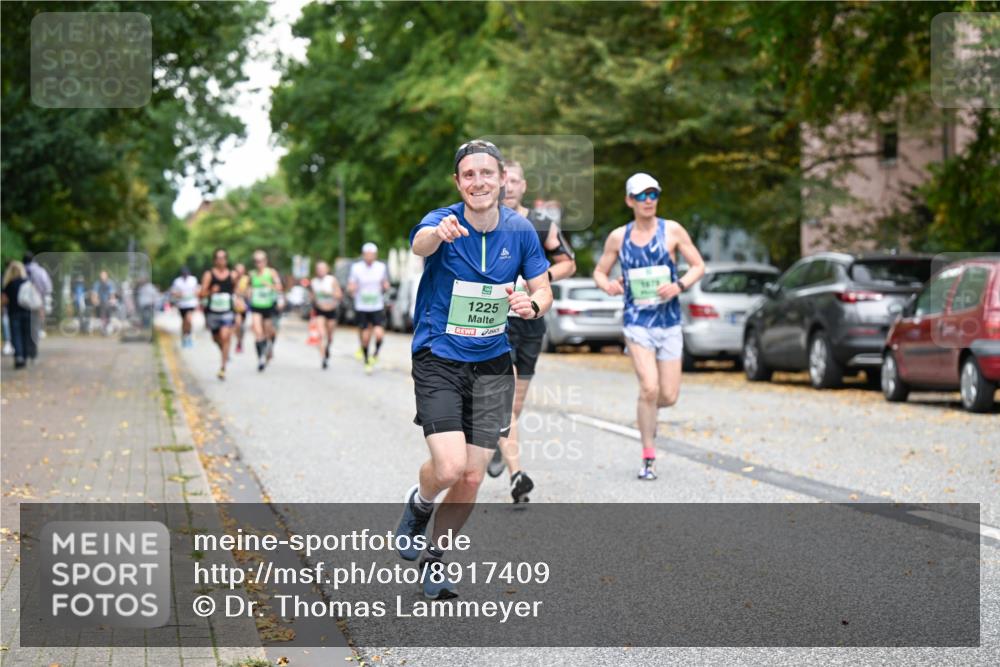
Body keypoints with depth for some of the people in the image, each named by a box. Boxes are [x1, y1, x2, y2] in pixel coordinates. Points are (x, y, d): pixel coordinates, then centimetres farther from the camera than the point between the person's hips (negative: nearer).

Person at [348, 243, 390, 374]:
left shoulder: (381, 267, 3)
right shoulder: (356, 268, -2)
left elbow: (386, 285, 15)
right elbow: (350, 288, -1)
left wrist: (386, 286, -8)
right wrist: (351, 289, -24)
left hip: (378, 308, 1)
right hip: (361, 308, -1)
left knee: (379, 334, -16)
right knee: (365, 337, 1)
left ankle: (376, 353, 12)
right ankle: (366, 362, 20)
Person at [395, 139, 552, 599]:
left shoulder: (520, 230, -2)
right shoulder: (442, 221, -14)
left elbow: (543, 290, 8)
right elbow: (420, 244, -38)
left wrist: (531, 305, -17)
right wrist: (440, 233, -63)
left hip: (492, 365, 4)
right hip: (438, 359, -4)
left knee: (472, 478, 3)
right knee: (449, 467, -19)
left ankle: (433, 559, 26)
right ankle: (419, 503, 18)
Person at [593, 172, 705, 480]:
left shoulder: (672, 231, 0)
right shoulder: (618, 237, 3)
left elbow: (699, 266, 4)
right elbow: (599, 271, 12)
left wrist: (679, 286, -15)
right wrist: (607, 285, -12)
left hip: (669, 322, 1)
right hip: (637, 321, -1)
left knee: (668, 396, 1)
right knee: (649, 387, -17)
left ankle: (647, 411, 38)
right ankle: (648, 458, -5)